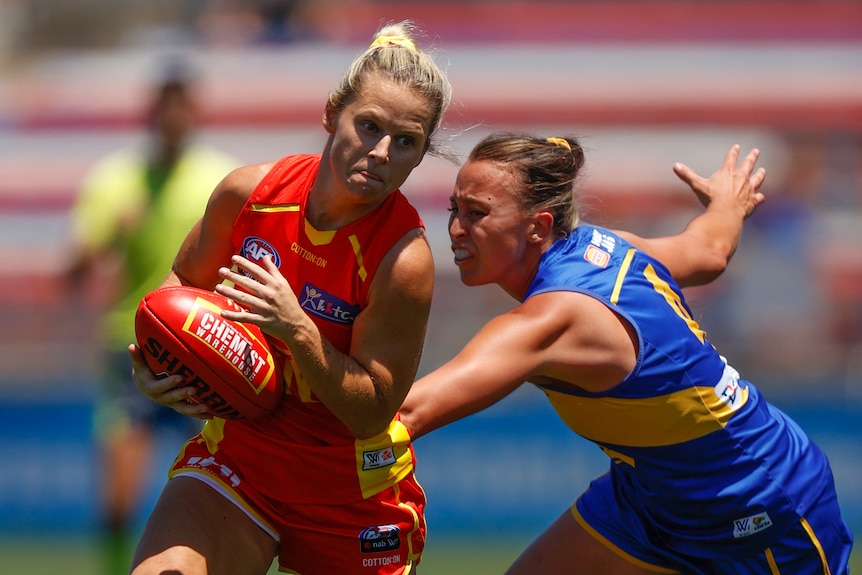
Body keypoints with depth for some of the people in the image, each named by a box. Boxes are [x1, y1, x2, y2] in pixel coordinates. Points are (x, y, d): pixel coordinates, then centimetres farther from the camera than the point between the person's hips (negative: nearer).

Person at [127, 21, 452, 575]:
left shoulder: (403, 257, -22)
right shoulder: (251, 191, -10)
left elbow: (371, 412, -19)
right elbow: (184, 281, 12)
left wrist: (298, 332, -32)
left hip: (350, 488, -2)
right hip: (237, 452, 2)